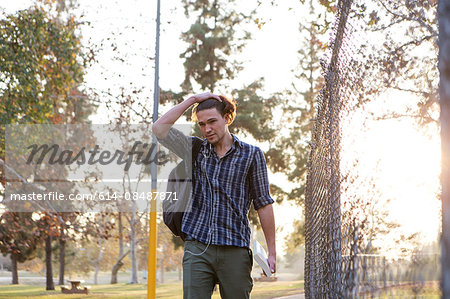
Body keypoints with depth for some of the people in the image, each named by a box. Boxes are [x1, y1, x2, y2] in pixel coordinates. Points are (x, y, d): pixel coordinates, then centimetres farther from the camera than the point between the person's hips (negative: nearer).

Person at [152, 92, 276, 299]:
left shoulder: (251, 155, 4)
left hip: (234, 250, -1)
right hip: (197, 247, 1)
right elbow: (159, 128, -2)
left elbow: (263, 204, 5)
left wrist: (272, 252, 2)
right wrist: (193, 99, 1)